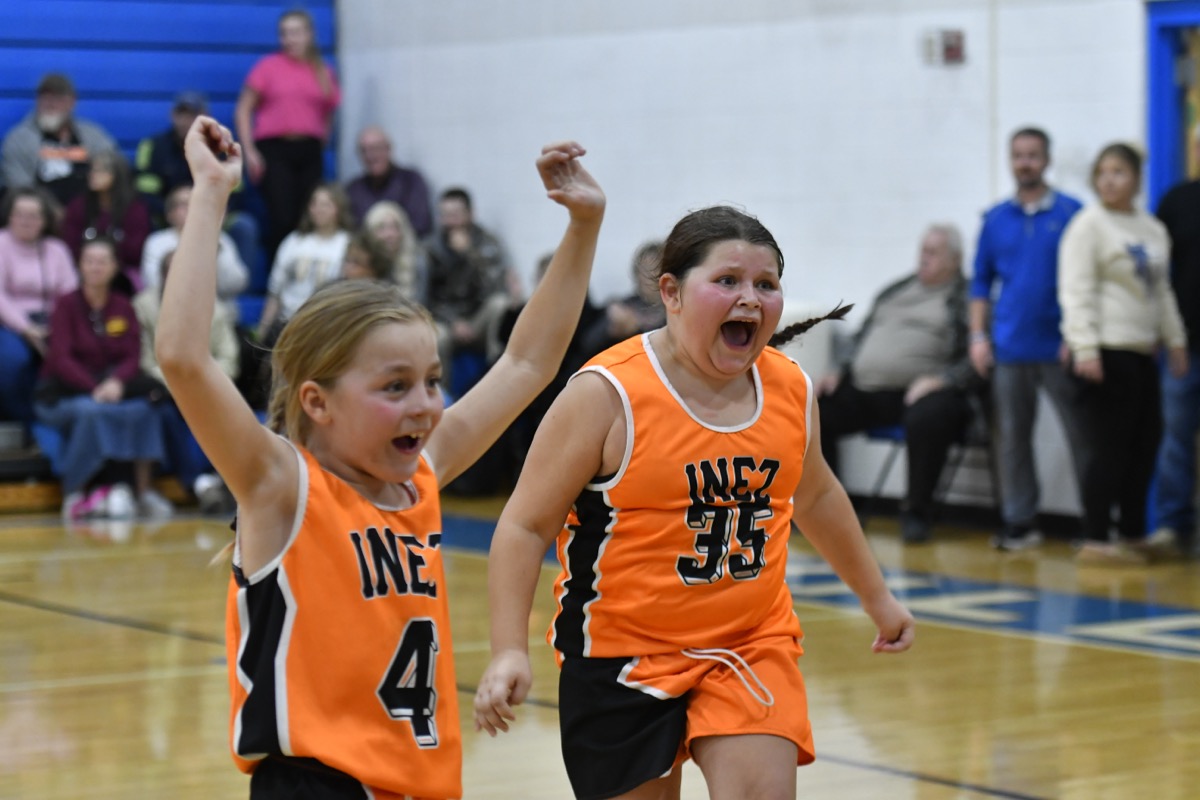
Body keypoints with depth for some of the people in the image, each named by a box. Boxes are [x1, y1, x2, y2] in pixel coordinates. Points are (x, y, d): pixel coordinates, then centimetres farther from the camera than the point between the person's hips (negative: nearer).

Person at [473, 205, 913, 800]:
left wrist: (877, 598, 30)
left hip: (752, 643, 4)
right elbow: (525, 527, -14)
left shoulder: (791, 389, 0)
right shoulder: (608, 395, -16)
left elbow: (816, 496, 21)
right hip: (624, 654, -3)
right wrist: (509, 651, -25)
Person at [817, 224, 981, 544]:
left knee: (928, 416, -38)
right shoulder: (895, 292, 24)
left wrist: (942, 380, -22)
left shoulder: (966, 299, 4)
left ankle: (916, 513, -18)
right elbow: (862, 340, 29)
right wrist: (839, 373, 13)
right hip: (863, 390, 7)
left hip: (918, 393, -6)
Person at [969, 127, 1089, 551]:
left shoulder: (1071, 214, -1)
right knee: (1012, 437, 7)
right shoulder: (996, 219, 9)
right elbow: (981, 282, 14)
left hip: (1058, 349, -3)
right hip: (1009, 350, 3)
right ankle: (1019, 523, 14)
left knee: (1081, 436, -1)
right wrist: (978, 336, 5)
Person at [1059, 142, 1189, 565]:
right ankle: (1095, 540, -4)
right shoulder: (1089, 224, -4)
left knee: (1146, 443, 8)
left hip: (1142, 352, 7)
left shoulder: (1153, 229, 17)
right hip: (1106, 352, -7)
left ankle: (1131, 534, 18)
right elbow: (1077, 291, -12)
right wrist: (1085, 347, -20)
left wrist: (1175, 340, 21)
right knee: (1113, 446, -9)